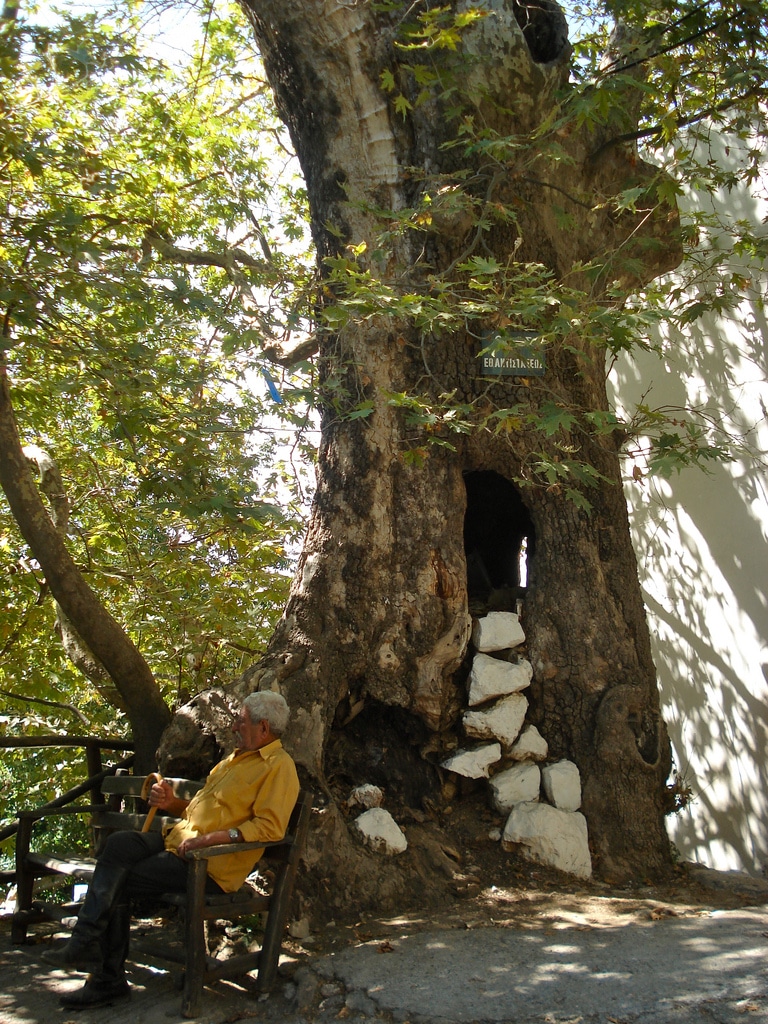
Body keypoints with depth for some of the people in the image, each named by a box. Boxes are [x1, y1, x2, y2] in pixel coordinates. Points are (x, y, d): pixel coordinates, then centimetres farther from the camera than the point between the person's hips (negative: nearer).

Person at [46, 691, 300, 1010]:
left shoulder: (279, 766, -10)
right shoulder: (238, 757, 21)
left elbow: (269, 827, -22)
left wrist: (211, 838, -25)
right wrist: (172, 802, 8)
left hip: (211, 865, -9)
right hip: (180, 840, 9)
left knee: (118, 881, -12)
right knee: (120, 843, -13)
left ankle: (109, 979, 2)